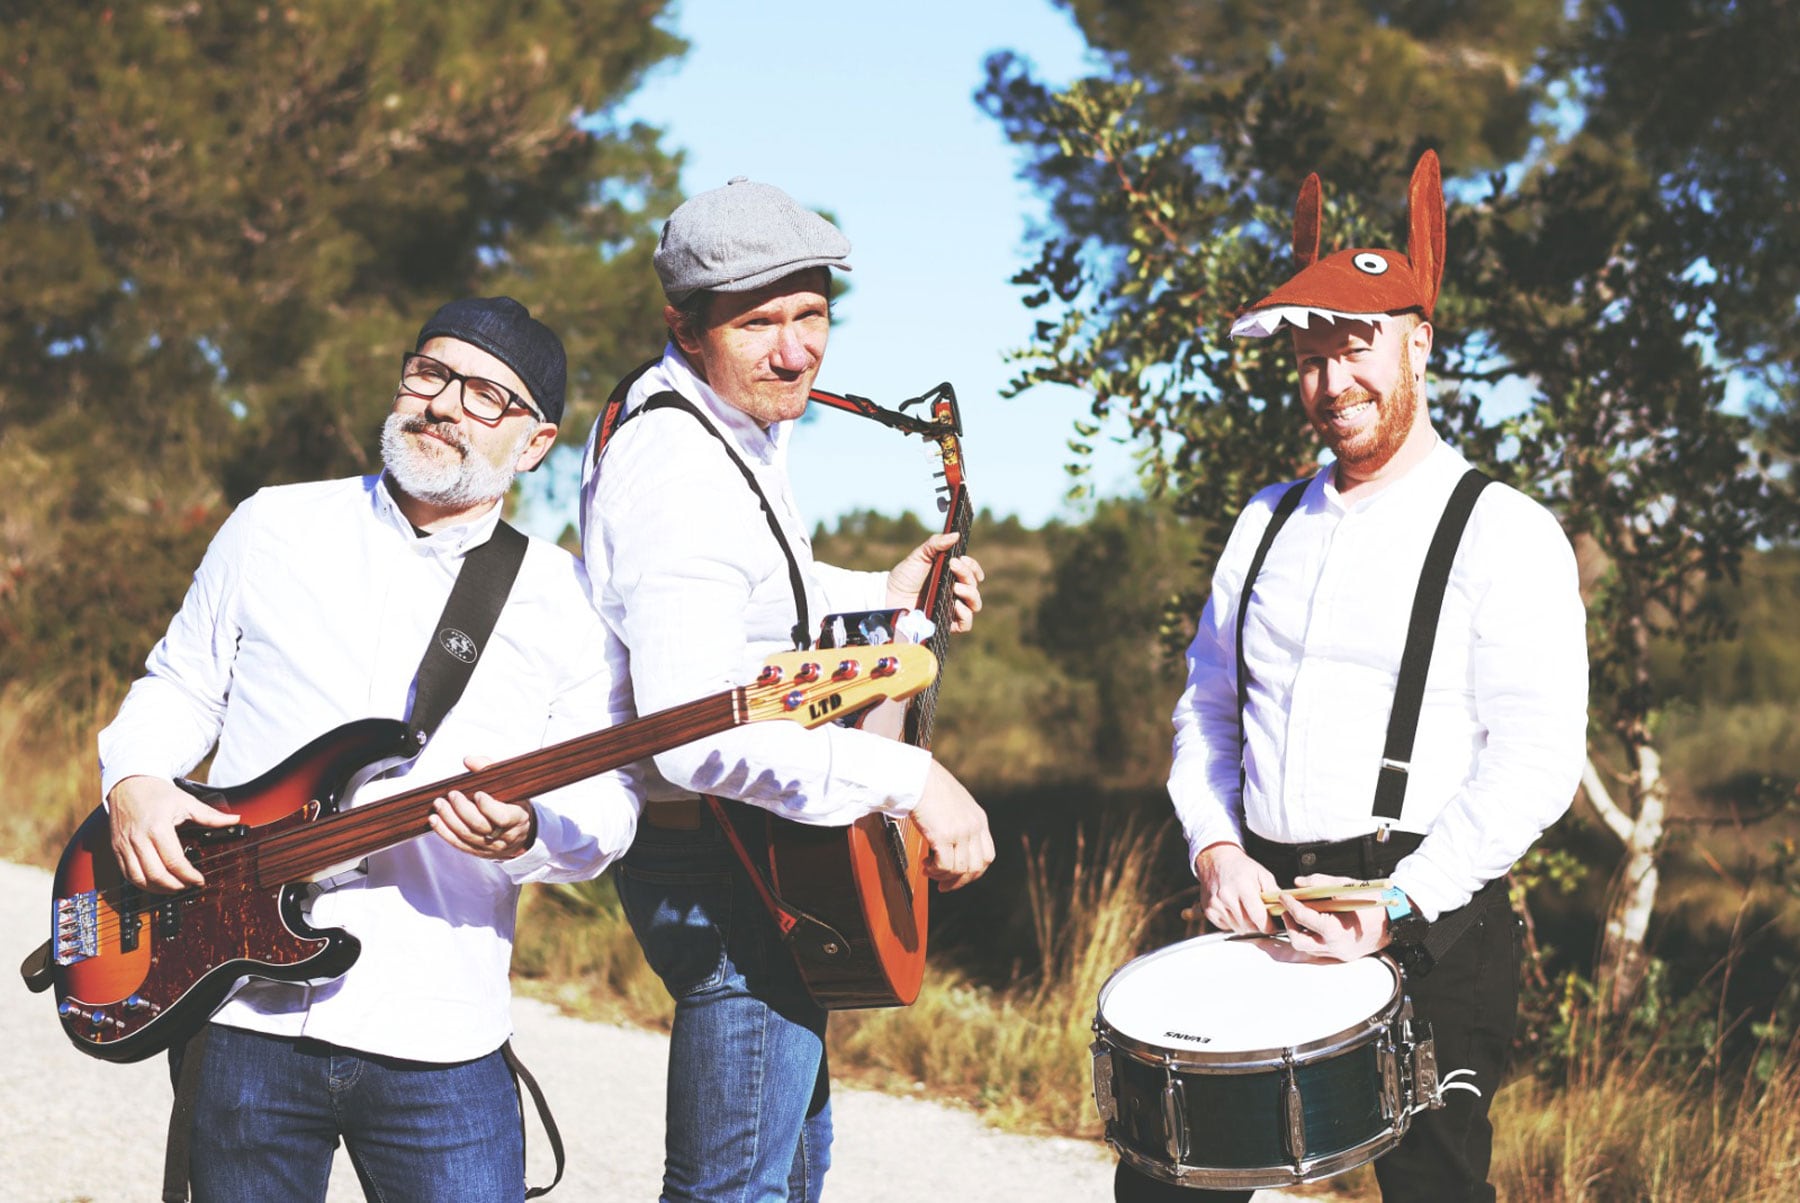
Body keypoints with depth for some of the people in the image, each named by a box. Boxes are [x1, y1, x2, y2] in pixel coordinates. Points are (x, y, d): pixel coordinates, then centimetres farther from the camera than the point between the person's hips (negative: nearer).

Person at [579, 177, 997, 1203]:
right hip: (721, 876, -11)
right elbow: (692, 733, -37)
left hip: (756, 856, 11)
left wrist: (881, 596, 13)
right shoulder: (683, 477, -27)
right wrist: (909, 779, -35)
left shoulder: (742, 424, 7)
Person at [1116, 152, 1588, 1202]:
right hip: (1267, 910, 5)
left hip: (1434, 932, -5)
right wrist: (1217, 848, 0)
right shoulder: (1268, 524, 14)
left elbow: (1536, 761, -12)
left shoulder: (1505, 535, -5)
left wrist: (1398, 903, -20)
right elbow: (1208, 710, 18)